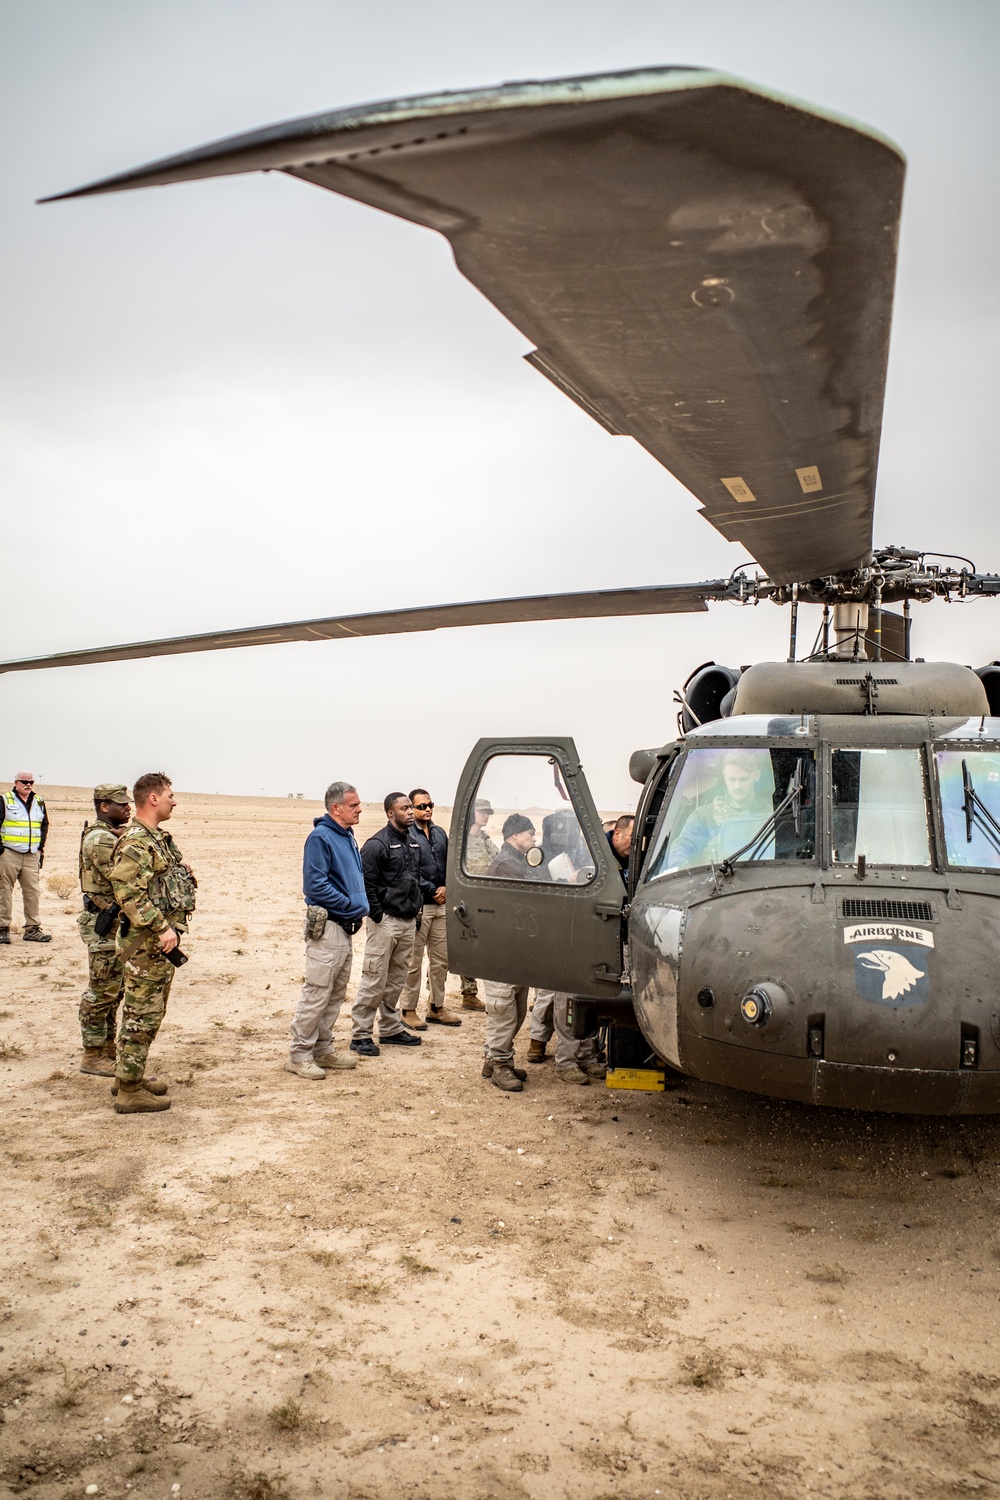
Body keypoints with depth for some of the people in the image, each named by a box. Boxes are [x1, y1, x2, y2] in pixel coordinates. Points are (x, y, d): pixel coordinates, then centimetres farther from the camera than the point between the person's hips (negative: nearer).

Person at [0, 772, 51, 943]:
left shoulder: (39, 802, 13)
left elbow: (44, 826, 22)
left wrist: (41, 848, 16)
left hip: (32, 855, 4)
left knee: (33, 891, 3)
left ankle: (32, 929, 9)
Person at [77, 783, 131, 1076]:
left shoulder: (113, 835, 14)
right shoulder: (100, 839, -18)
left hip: (115, 922, 10)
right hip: (103, 923, -10)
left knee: (114, 988, 16)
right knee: (102, 990, -3)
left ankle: (107, 1048, 26)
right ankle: (92, 1055, 5)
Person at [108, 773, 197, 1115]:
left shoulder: (159, 838, 14)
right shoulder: (136, 842, -17)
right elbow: (129, 893, -26)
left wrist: (173, 927, 14)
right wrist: (162, 928, -25)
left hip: (159, 943, 10)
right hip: (145, 943, -10)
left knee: (143, 1012, 18)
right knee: (142, 1016, -4)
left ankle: (128, 1075, 29)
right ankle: (129, 1090, 3)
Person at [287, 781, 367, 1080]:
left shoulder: (348, 837, 14)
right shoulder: (321, 837, -14)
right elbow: (315, 885, -21)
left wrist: (361, 906, 7)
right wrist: (352, 906, -16)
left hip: (347, 928, 10)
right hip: (327, 928, -9)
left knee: (336, 994, 15)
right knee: (317, 994, -6)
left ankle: (323, 1049, 25)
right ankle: (299, 1055, 3)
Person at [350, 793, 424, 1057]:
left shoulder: (414, 842, 14)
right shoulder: (377, 844, -11)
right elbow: (366, 882, -15)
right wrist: (377, 914, -15)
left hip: (408, 921, 8)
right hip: (385, 922, -8)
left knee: (396, 979, 14)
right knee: (374, 980, -5)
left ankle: (390, 1029, 25)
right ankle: (360, 1034, 2)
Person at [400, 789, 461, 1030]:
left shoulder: (440, 833, 15)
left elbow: (450, 864, 17)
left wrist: (445, 888, 0)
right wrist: (432, 890, -10)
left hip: (441, 905, 7)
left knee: (441, 960, 13)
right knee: (413, 962, -2)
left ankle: (436, 1007, 24)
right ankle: (408, 1011, 8)